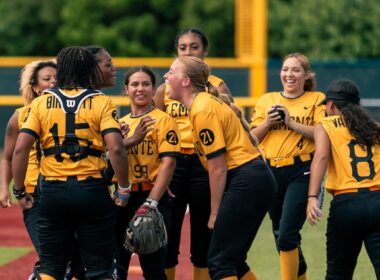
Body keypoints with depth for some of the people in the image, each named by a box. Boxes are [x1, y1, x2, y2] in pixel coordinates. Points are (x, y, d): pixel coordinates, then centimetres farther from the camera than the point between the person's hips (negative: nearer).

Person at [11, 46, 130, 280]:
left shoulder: (41, 103, 4)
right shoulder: (102, 103, -1)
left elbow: (20, 149, -4)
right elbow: (116, 148, -13)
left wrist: (19, 191, 6)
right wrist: (124, 188, -1)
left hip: (53, 191, 2)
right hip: (92, 189, -2)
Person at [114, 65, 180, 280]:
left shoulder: (163, 120, -3)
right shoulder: (120, 123, 14)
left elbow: (168, 163, -12)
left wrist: (150, 203, -21)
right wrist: (132, 139, -16)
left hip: (152, 197, -6)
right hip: (122, 198, 6)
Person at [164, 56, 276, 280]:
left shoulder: (203, 110, -14)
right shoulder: (205, 103, 16)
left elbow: (218, 167, -14)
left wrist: (215, 213, -8)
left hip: (245, 183, -10)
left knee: (220, 262, -8)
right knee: (233, 261, 15)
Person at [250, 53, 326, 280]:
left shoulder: (317, 100, 3)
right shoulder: (267, 100, 13)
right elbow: (253, 137, 10)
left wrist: (291, 122, -15)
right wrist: (267, 123, -8)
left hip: (301, 173, -5)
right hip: (271, 173, 5)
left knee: (287, 236, -15)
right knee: (280, 234, 14)